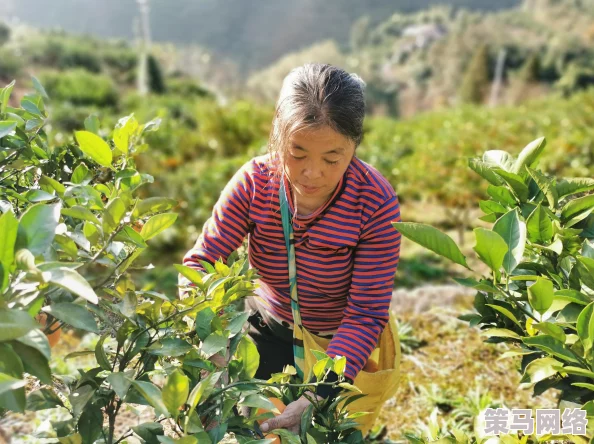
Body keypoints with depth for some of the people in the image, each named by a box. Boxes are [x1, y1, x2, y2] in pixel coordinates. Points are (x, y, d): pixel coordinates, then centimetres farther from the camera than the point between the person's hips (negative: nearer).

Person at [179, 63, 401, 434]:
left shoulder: (376, 204, -28)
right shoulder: (254, 182, -23)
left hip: (339, 342, -1)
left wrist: (317, 396, -37)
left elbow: (366, 314, -26)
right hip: (267, 330, 2)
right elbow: (200, 263, -23)